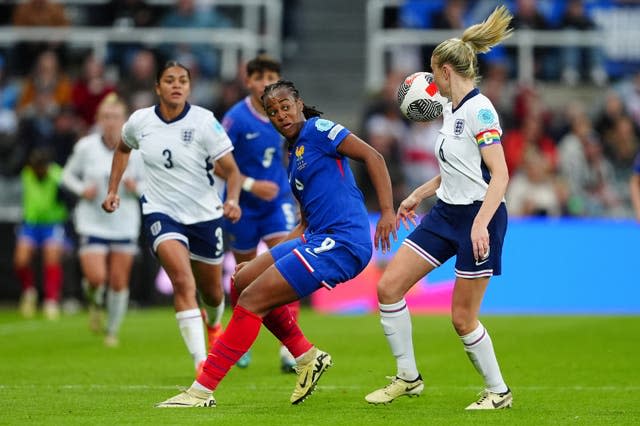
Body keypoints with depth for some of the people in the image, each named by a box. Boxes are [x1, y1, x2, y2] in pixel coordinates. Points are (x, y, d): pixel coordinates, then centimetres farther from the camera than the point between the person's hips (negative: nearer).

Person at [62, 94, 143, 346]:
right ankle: (95, 303, 21)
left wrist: (136, 187, -17)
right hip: (92, 223, -1)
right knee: (96, 277, -16)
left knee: (119, 282, 4)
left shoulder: (135, 150, -6)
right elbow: (68, 174, 8)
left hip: (125, 224, 1)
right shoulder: (85, 147, -6)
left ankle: (113, 330, 24)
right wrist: (82, 190, -11)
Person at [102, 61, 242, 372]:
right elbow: (123, 149, 20)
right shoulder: (139, 121, -4)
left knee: (212, 292, 15)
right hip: (161, 213, 0)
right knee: (183, 281, -24)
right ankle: (201, 362, -27)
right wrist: (112, 190, 13)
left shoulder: (204, 122, -13)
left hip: (204, 215, 0)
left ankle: (213, 325, 54)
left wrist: (233, 200, -31)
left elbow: (231, 170, -12)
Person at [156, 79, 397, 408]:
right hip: (318, 239, 9)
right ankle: (306, 358, 16)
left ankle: (202, 391, -8)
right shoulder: (294, 158, 22)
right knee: (243, 282, 13)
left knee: (252, 300, -11)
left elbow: (373, 157, -11)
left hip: (341, 244, -9)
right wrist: (262, 261, 23)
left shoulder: (318, 130, -4)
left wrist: (386, 212, -20)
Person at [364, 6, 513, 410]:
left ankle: (499, 391, 16)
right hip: (445, 213, 9)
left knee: (463, 317, -3)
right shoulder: (451, 110, 11)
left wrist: (481, 224, -31)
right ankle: (408, 377, 14)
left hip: (478, 218, -9)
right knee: (389, 286, 3)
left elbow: (500, 175, -23)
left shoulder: (480, 110, -17)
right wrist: (419, 194, 29)